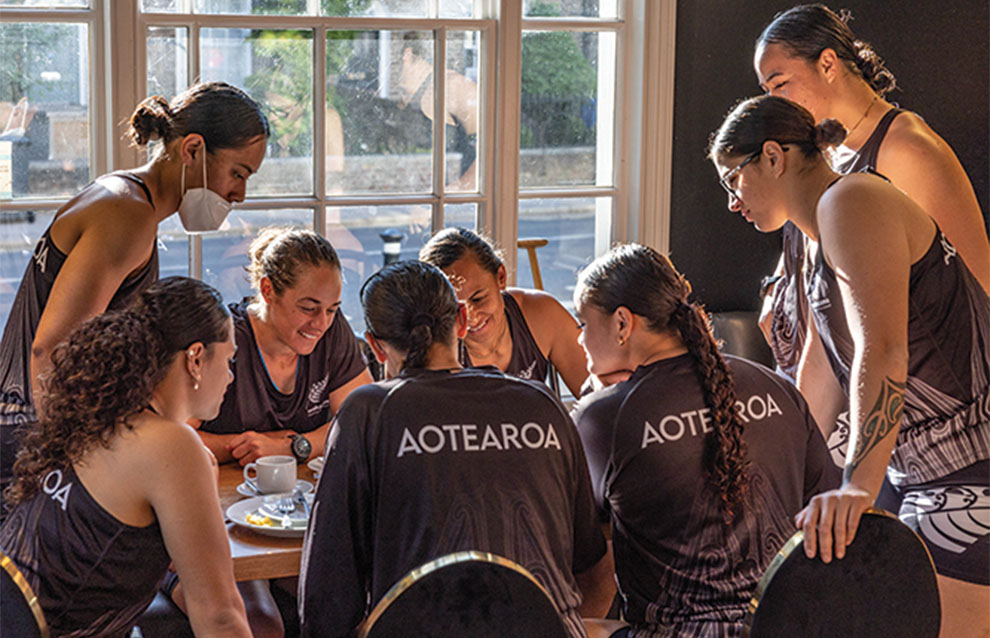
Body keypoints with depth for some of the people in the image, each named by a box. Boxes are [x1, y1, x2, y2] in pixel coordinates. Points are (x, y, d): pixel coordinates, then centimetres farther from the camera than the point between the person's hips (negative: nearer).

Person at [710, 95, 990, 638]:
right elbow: (822, 366, 26)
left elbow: (881, 352, -29)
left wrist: (858, 485, -37)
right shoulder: (818, 242, 18)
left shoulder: (851, 201, -15)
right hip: (926, 480, 10)